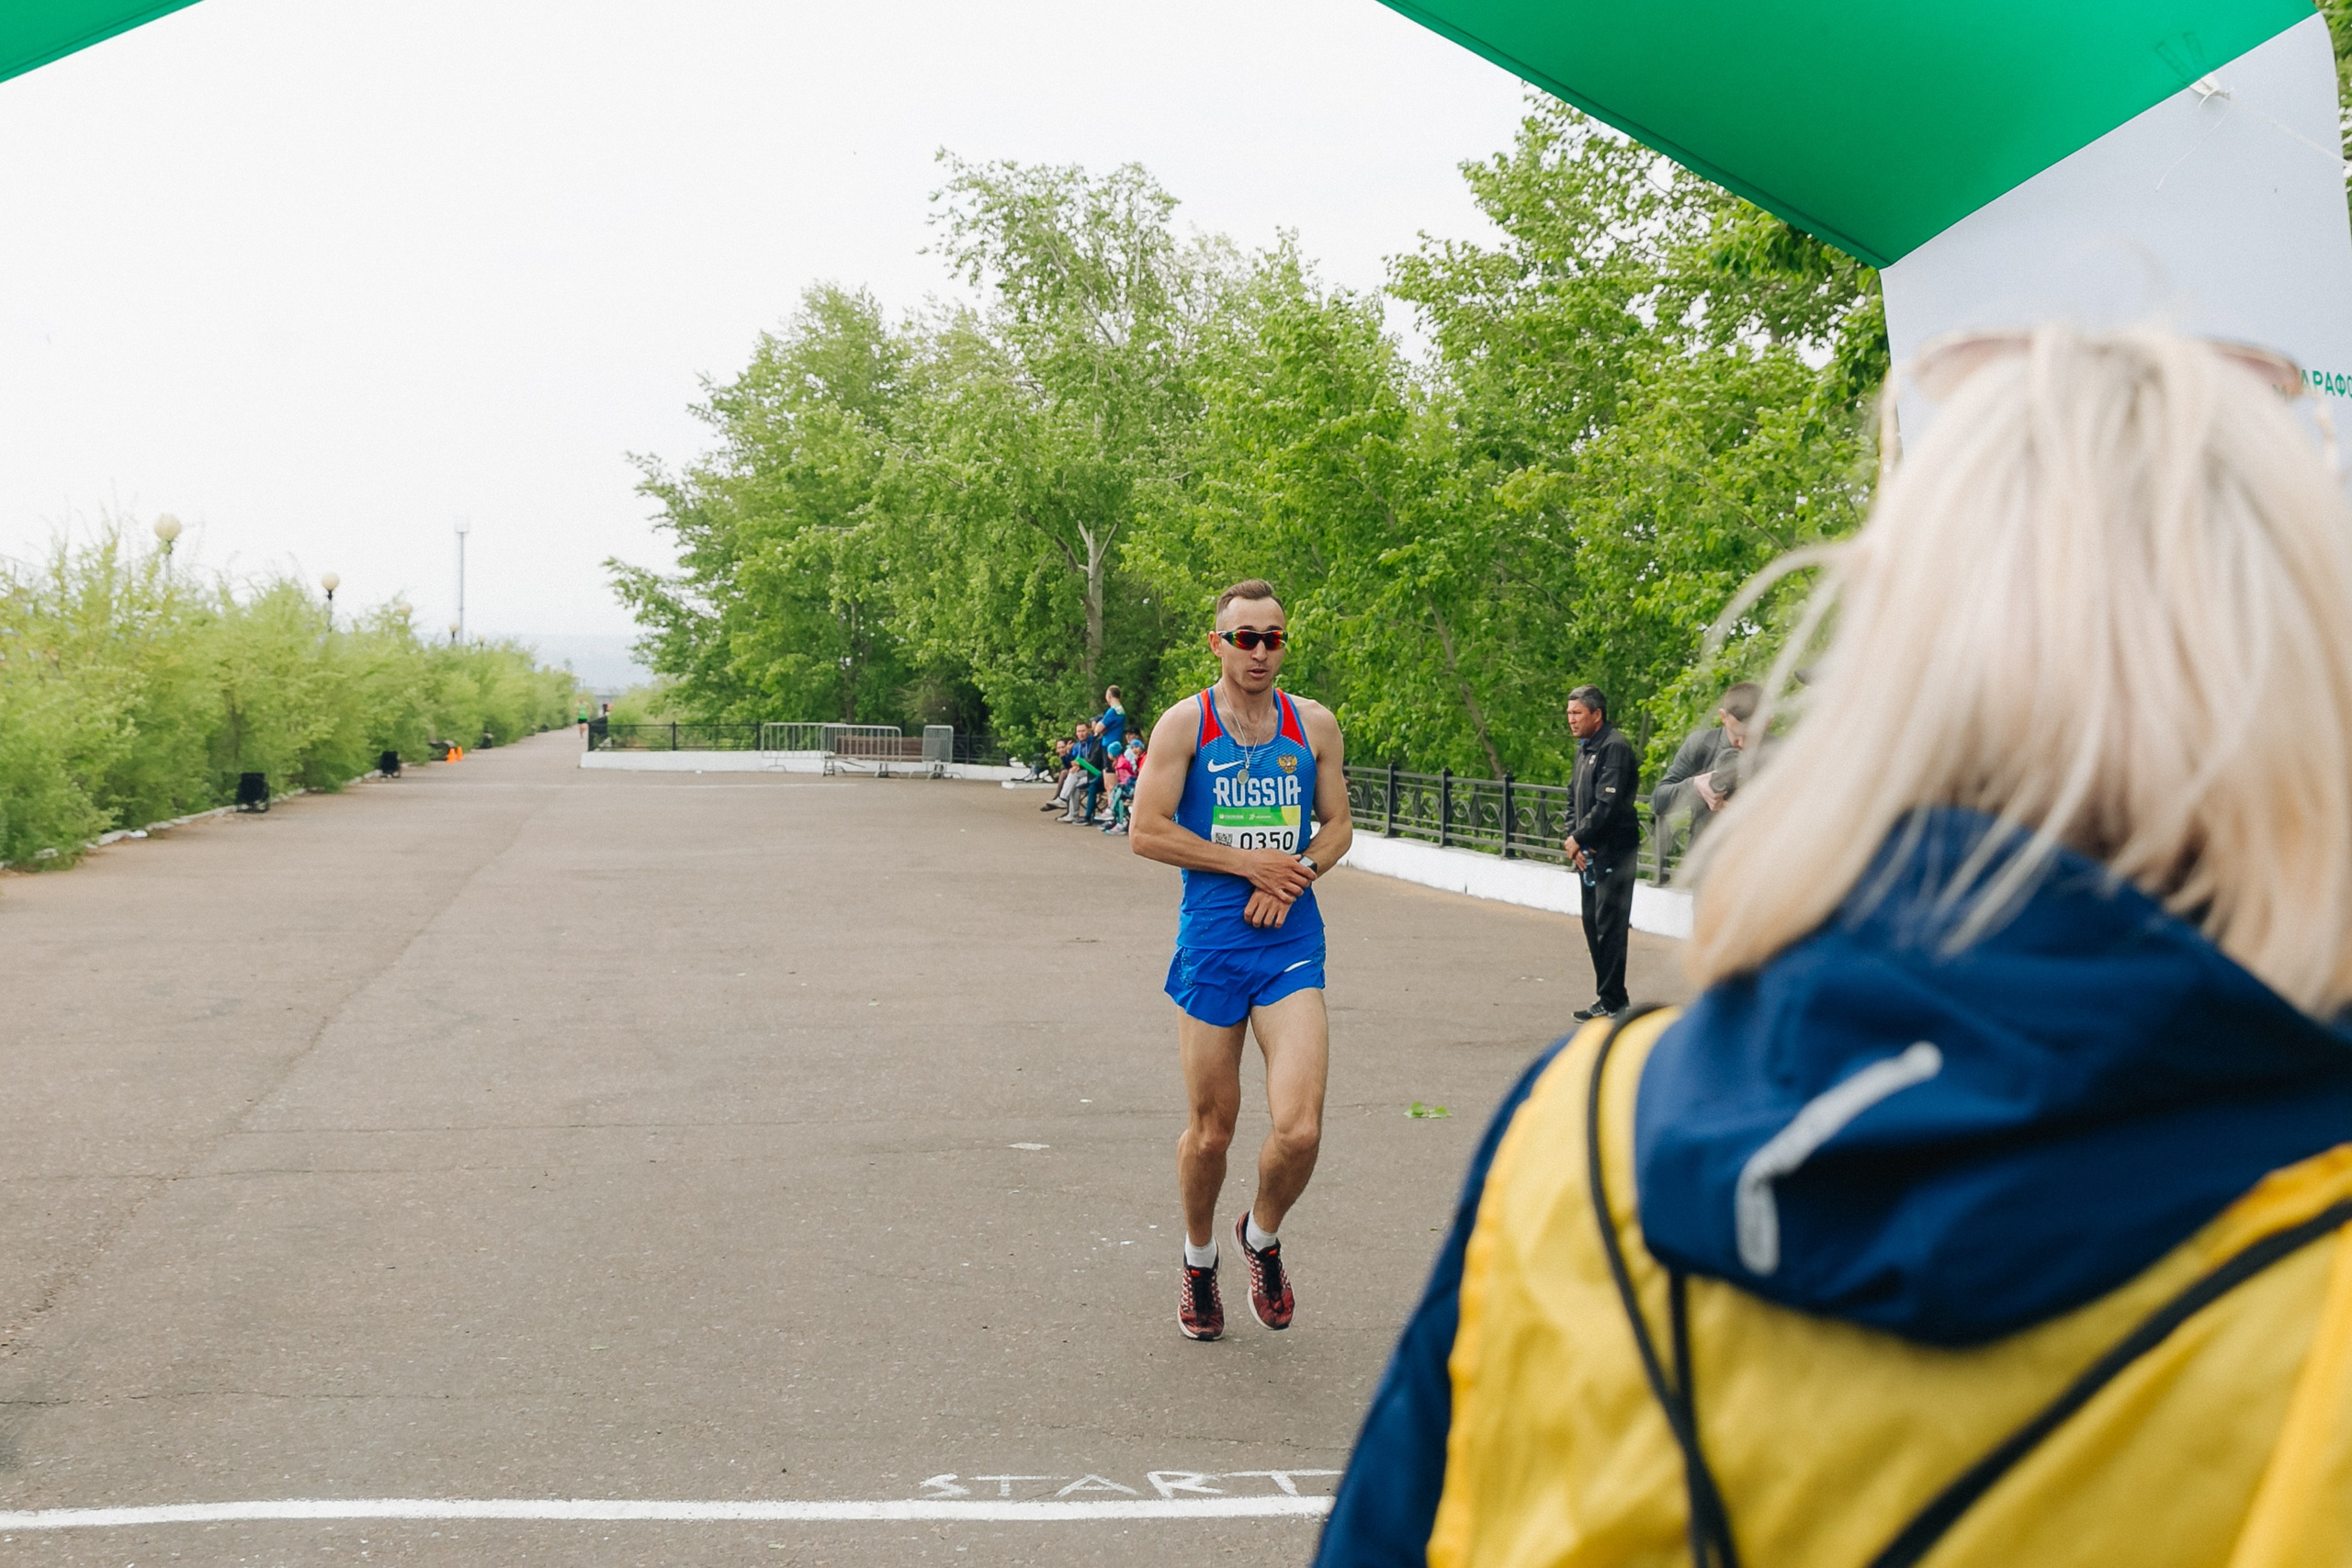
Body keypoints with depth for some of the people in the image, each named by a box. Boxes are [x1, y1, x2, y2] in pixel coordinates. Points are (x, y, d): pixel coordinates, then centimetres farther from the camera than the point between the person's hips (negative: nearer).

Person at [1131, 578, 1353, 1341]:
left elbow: (1337, 826, 14)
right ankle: (1198, 1259, 35)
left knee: (1300, 1129, -11)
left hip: (1292, 944, 2)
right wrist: (1246, 862, -11)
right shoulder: (1185, 724, -3)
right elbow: (1146, 831, -7)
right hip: (1210, 944, -1)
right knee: (1211, 1129, 8)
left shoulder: (1314, 724, 6)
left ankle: (1261, 1236, 21)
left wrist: (1296, 873, -6)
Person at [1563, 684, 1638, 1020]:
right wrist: (1572, 839, 2)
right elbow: (1575, 800, 18)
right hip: (1589, 853, 10)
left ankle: (1612, 1002, -3)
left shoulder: (1614, 747, -14)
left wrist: (1578, 839, -12)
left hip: (1614, 853, -10)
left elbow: (1607, 804, -20)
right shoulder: (1585, 748, 16)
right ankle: (1611, 997, 20)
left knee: (1609, 926, -7)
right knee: (1593, 923, 12)